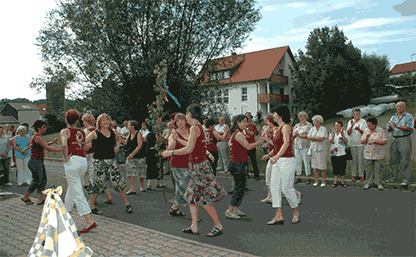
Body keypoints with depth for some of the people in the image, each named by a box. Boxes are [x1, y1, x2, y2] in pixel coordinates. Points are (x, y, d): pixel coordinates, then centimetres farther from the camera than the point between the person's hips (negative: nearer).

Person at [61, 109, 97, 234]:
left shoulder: (65, 131, -1)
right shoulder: (82, 132, 16)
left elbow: (64, 145, -18)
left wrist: (65, 157, -9)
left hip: (72, 160, -6)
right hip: (83, 161, 6)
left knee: (77, 192, -6)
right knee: (72, 189, 23)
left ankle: (89, 221, -12)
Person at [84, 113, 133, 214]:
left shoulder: (112, 132, 9)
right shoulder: (95, 133, -5)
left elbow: (118, 138, 30)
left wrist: (117, 146, 14)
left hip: (112, 161, 4)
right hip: (99, 161, -4)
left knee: (119, 181, -1)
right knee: (97, 183, 3)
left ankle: (126, 203, 11)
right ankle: (92, 205, 22)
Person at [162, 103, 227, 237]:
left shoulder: (194, 128, -16)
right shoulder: (199, 127, 13)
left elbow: (189, 149, -22)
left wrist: (171, 152, -12)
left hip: (200, 166, -10)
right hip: (197, 166, 10)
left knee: (204, 199, -2)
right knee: (193, 196, 13)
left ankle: (218, 226, 8)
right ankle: (194, 227, 19)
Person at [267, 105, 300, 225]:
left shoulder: (286, 127, -12)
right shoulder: (279, 128, 15)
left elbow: (286, 143, -26)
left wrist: (277, 156, -38)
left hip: (286, 160, -9)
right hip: (277, 161, 9)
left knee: (286, 188, -3)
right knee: (274, 187, 2)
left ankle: (295, 212, 18)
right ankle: (279, 216, 5)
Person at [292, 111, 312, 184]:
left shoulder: (309, 125, 1)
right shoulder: (297, 125, 17)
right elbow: (293, 135, 14)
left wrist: (300, 135, -17)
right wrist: (294, 135, -9)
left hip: (305, 146, -5)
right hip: (297, 146, 5)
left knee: (306, 162, -5)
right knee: (298, 162, 4)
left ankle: (308, 178, 1)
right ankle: (298, 177, 11)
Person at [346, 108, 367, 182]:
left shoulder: (363, 121, 2)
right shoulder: (350, 122, 9)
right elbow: (348, 133, 0)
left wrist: (359, 129, -23)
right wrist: (352, 126, -15)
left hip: (360, 143, -2)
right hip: (352, 143, 2)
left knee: (360, 159, -2)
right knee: (353, 159, 4)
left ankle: (361, 175, 7)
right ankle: (354, 175, 10)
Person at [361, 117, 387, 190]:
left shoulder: (380, 130, -4)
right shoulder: (366, 130, 5)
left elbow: (385, 141, -6)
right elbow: (362, 142, 4)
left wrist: (375, 141, -17)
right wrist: (366, 138, -15)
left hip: (378, 153, -2)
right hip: (368, 153, 3)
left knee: (377, 169, 1)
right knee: (368, 168, 6)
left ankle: (379, 183, 13)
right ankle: (368, 183, 17)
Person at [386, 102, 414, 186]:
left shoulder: (409, 116, 1)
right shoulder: (393, 117, 16)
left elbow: (409, 128, -12)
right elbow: (388, 130, 13)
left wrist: (398, 127, -22)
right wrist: (390, 127, -10)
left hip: (405, 139, -5)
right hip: (395, 139, 5)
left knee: (405, 160, -7)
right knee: (393, 159, 8)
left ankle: (406, 179, -3)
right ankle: (395, 177, 19)